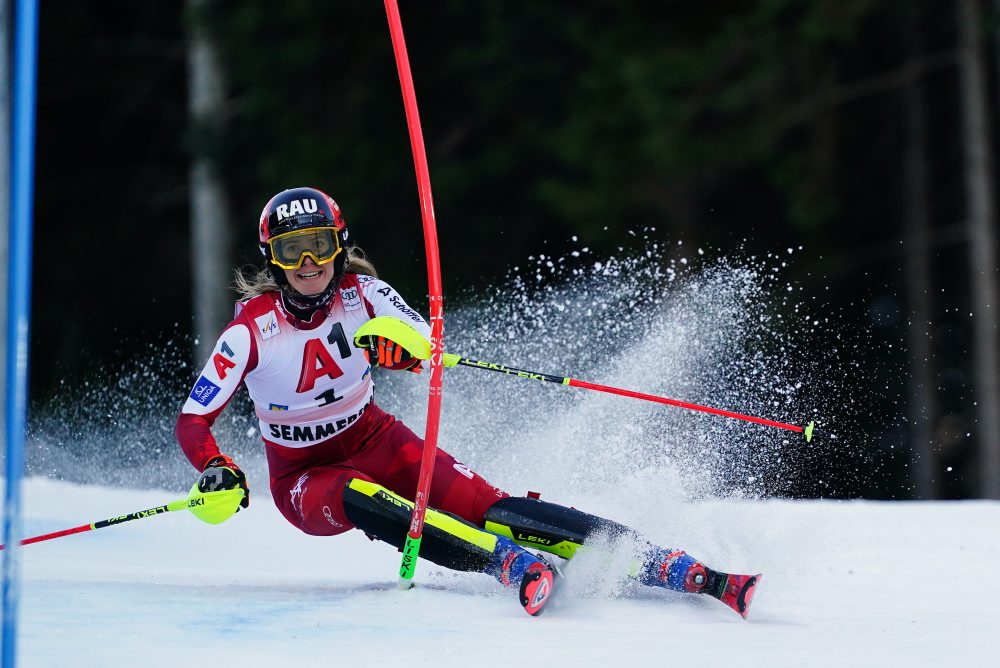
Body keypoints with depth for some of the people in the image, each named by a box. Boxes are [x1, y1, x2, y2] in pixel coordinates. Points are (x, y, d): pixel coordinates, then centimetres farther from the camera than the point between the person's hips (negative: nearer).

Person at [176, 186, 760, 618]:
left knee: (482, 505, -22)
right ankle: (515, 567, -51)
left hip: (374, 441, 1)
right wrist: (216, 471, -36)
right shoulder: (251, 330, -17)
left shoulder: (360, 293, -11)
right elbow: (192, 421, -15)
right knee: (361, 500, -38)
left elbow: (424, 339, -24)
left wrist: (398, 347, -47)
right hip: (305, 478, 0)